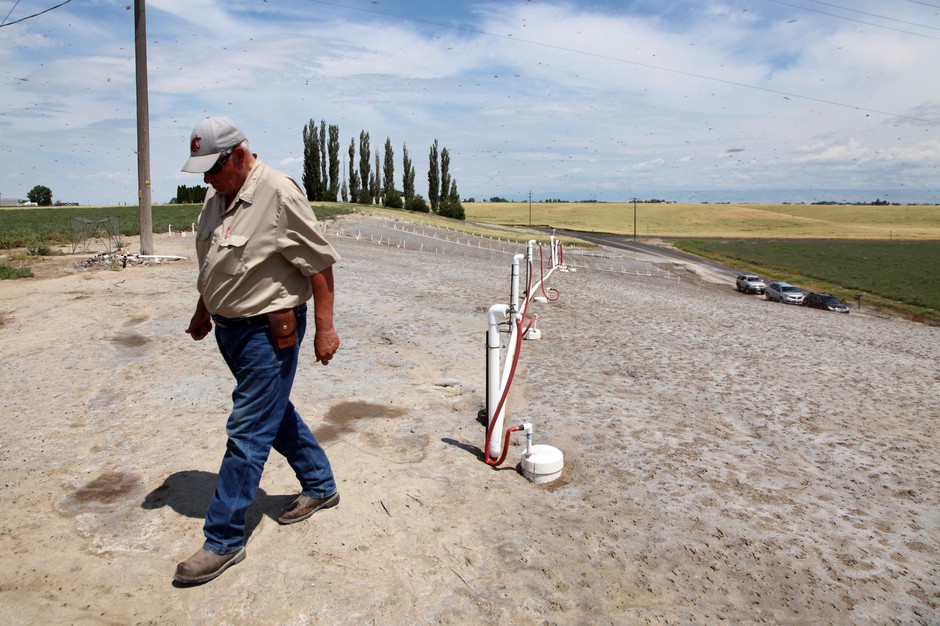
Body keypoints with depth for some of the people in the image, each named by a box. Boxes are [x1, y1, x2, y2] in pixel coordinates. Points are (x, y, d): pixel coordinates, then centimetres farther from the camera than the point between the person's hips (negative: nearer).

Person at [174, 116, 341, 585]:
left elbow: (319, 262, -17)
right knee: (275, 414, 19)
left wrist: (325, 327, -17)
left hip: (269, 330, -9)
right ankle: (320, 487, 37)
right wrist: (203, 312, 26)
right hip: (229, 327, 9)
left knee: (248, 432, -3)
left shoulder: (278, 192, -18)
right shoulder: (216, 197, 9)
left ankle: (223, 541, 9)